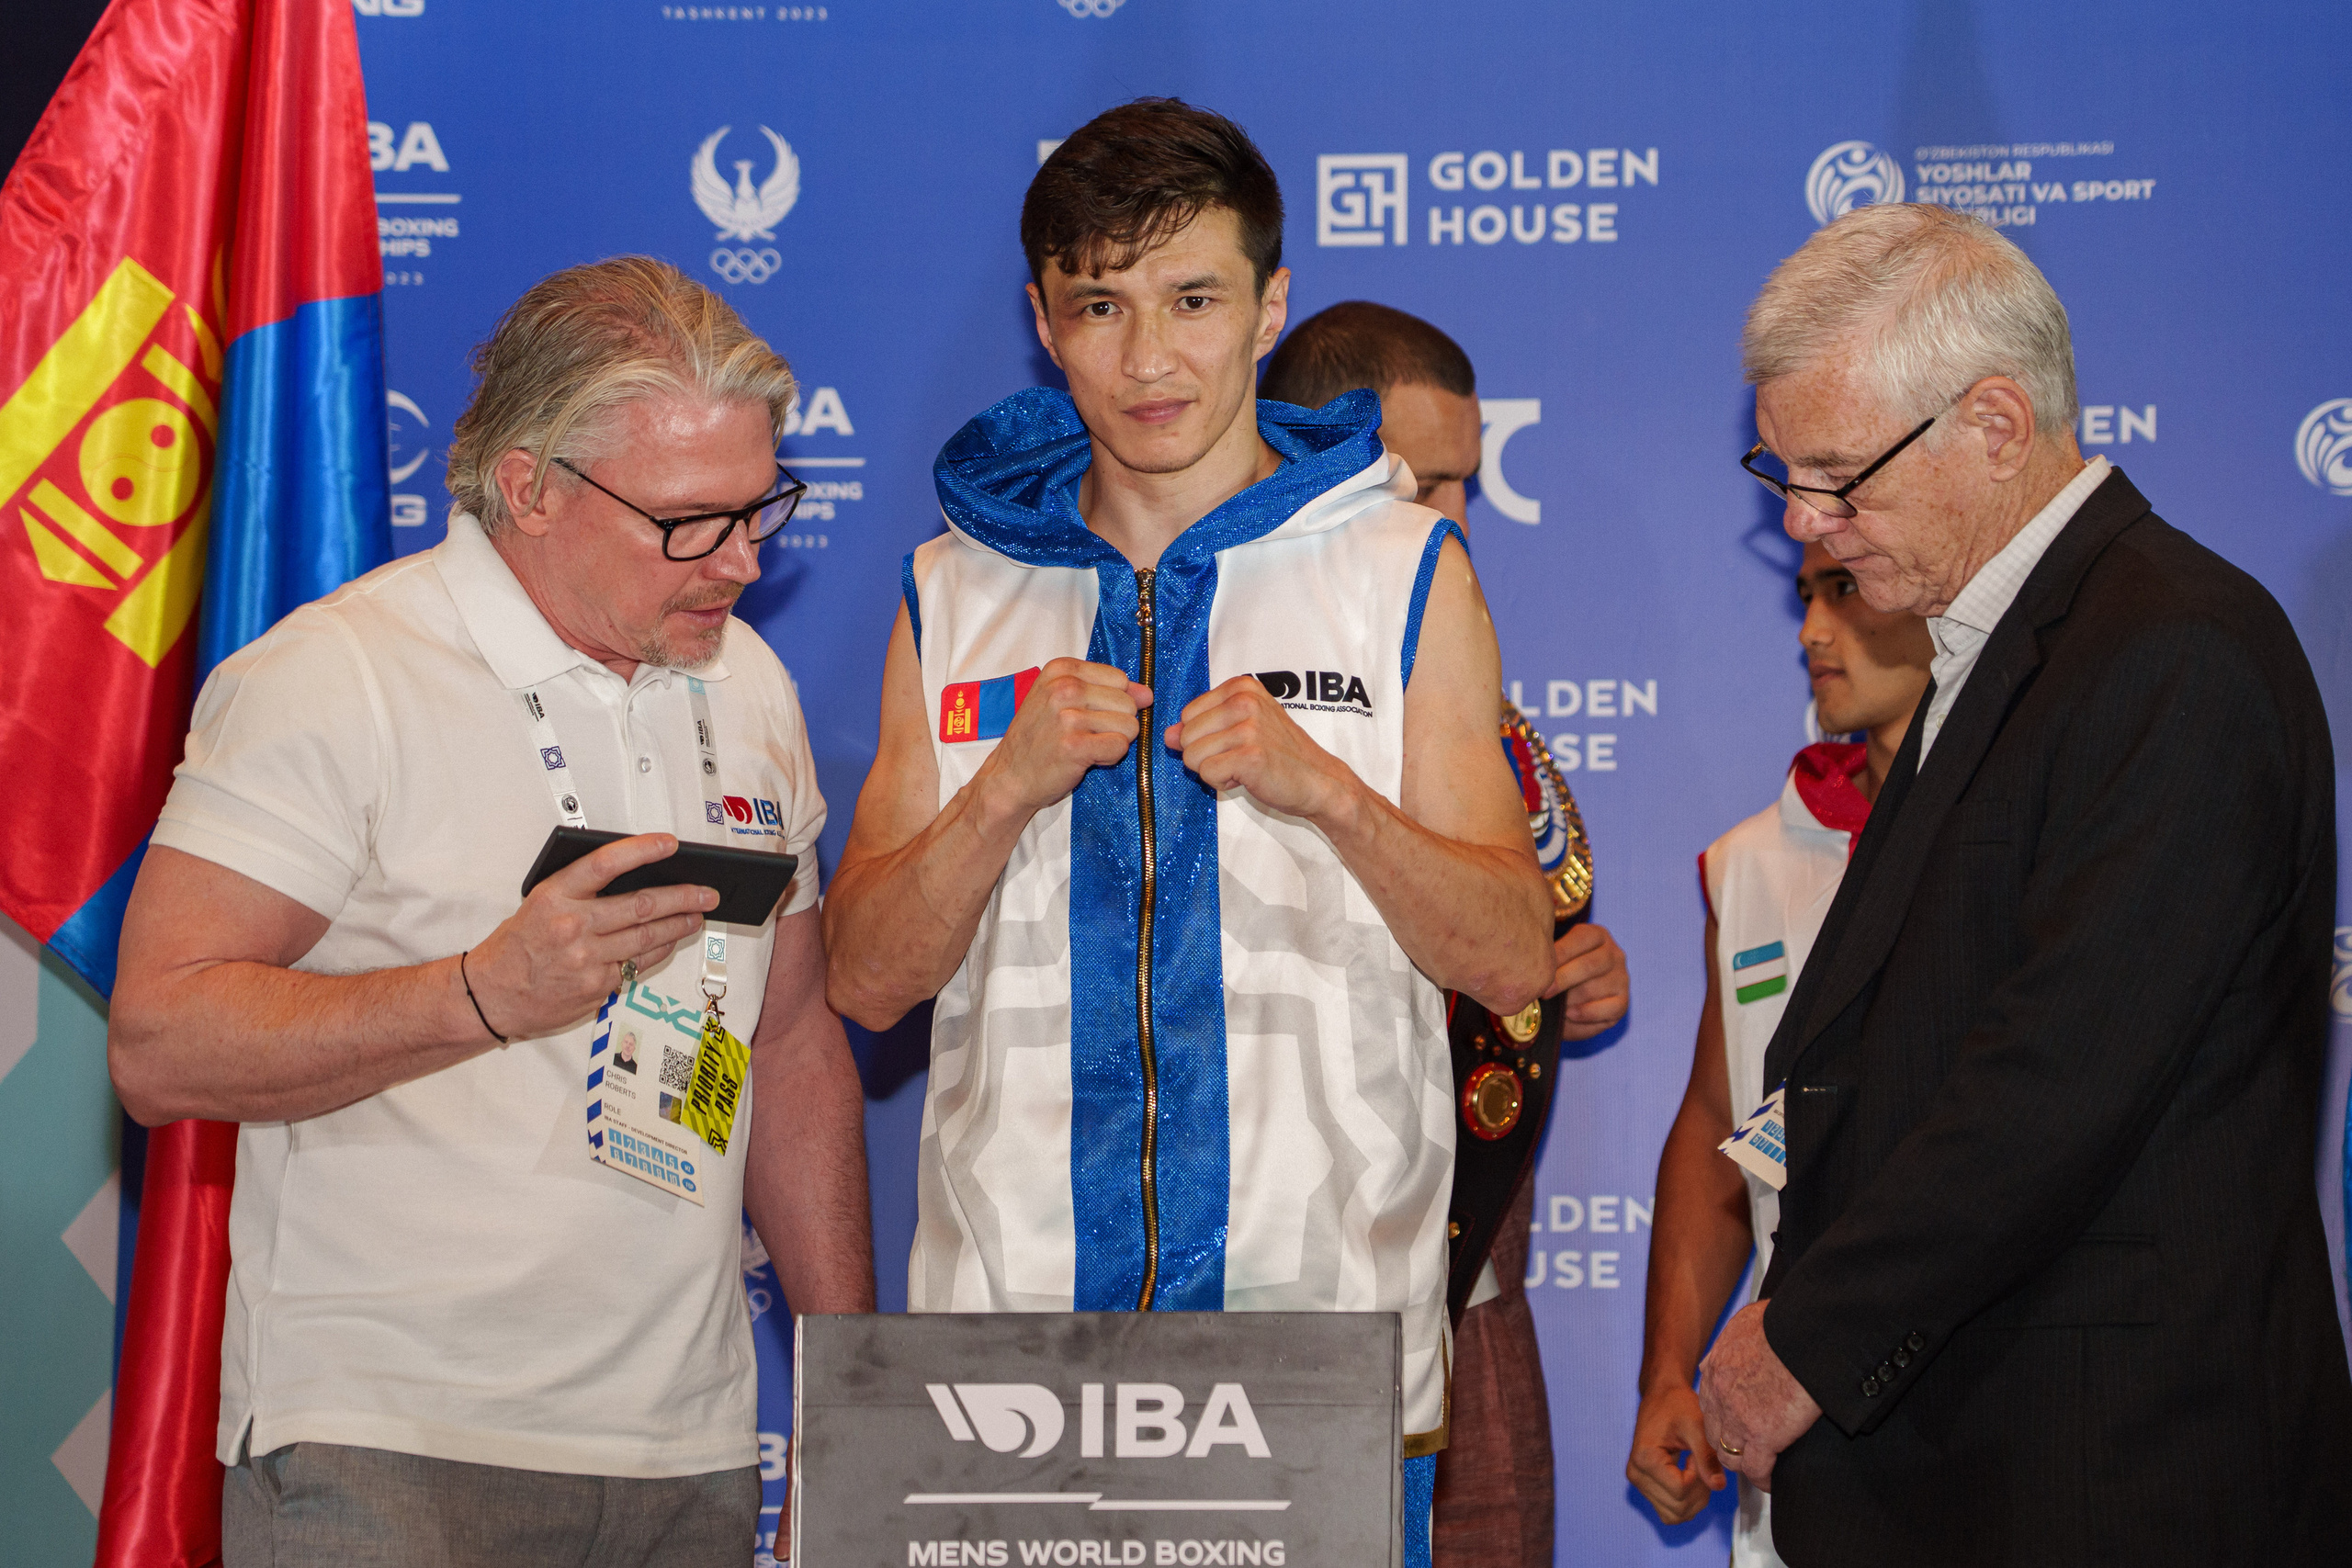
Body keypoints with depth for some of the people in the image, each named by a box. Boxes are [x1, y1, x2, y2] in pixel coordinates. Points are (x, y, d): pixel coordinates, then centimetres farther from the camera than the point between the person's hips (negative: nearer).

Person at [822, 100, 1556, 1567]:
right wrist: (1006, 788, -11)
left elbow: (1514, 959, 1)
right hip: (1016, 1307, 2)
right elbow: (870, 979, 6)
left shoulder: (1403, 572, 4)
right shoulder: (960, 593, 9)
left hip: (1327, 1312, -1)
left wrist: (1323, 787, -14)